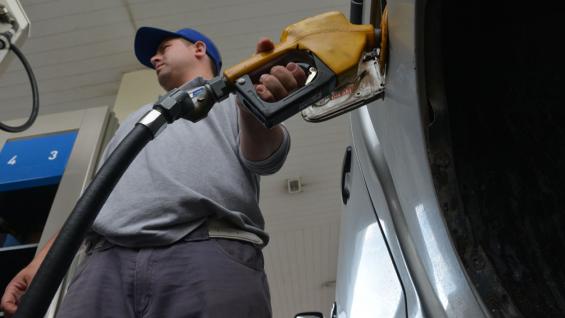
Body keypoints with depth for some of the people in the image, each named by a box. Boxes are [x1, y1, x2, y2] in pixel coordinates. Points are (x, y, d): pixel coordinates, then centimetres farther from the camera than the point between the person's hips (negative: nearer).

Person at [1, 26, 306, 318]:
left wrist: (259, 110, -23)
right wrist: (43, 259, 18)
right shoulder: (139, 116, 37)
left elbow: (261, 157, 0)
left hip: (209, 251, -4)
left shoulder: (236, 98, 21)